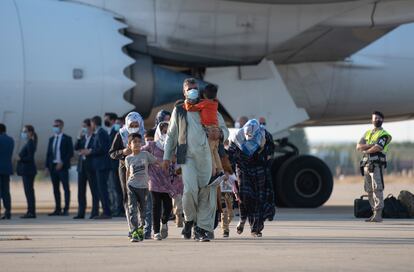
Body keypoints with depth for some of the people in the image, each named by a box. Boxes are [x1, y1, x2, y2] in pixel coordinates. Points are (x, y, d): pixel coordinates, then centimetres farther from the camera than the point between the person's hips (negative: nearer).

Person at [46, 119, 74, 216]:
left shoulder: (67, 139, 0)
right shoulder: (51, 139, 16)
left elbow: (70, 153, -7)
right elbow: (49, 153, 16)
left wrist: (62, 163, -15)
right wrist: (47, 165, 6)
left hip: (62, 167, -6)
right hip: (53, 166, 6)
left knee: (66, 188, -6)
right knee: (56, 189, 6)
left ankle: (66, 210, -8)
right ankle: (58, 209, 9)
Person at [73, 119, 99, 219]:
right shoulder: (82, 138, 14)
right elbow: (76, 148, 5)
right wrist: (79, 137, -5)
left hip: (91, 166, -7)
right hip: (82, 166, 7)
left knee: (94, 190, -2)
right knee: (81, 190, 6)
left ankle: (95, 212, 0)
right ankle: (81, 213, 9)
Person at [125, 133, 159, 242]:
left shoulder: (145, 154, -1)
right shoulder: (128, 158, 3)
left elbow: (157, 162, 7)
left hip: (143, 186, 1)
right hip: (132, 186, -1)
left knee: (142, 209, 13)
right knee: (132, 209, -11)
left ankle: (140, 229, 33)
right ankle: (134, 233, -16)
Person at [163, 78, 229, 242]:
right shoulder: (179, 110, 12)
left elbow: (224, 129, 18)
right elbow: (171, 135, 19)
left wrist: (219, 134, -6)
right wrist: (167, 156, 14)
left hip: (206, 156, 1)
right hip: (188, 156, -1)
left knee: (206, 192, -2)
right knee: (190, 189, -18)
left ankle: (202, 228, 5)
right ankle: (189, 220, 7)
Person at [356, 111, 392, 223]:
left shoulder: (384, 134, 0)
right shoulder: (367, 133, 20)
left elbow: (377, 148, -16)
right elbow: (358, 146, 7)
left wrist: (365, 150, -1)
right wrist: (371, 144, -8)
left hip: (376, 164, -7)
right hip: (366, 164, 7)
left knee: (377, 188, -14)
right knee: (369, 190, 6)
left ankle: (378, 215, -18)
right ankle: (374, 213, 9)